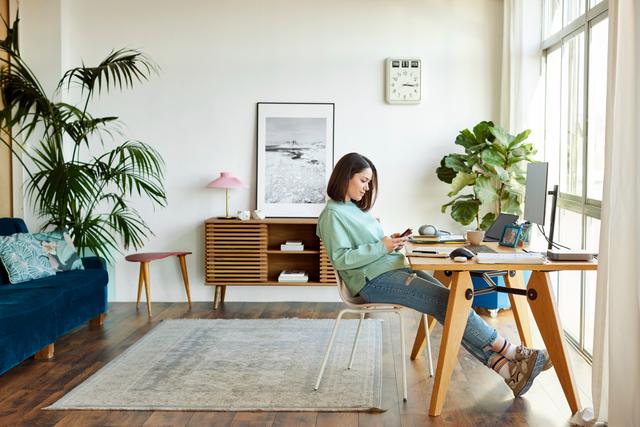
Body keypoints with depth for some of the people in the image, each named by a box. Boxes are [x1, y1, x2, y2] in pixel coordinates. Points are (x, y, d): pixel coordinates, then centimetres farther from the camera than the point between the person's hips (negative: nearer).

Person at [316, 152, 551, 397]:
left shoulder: (357, 209, 23)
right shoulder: (333, 214, -4)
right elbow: (340, 259, -13)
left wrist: (391, 242, 5)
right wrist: (382, 247, -16)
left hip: (396, 269, 8)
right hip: (374, 281, -8)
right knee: (447, 300, -20)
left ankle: (504, 367, -21)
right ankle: (511, 352, -12)